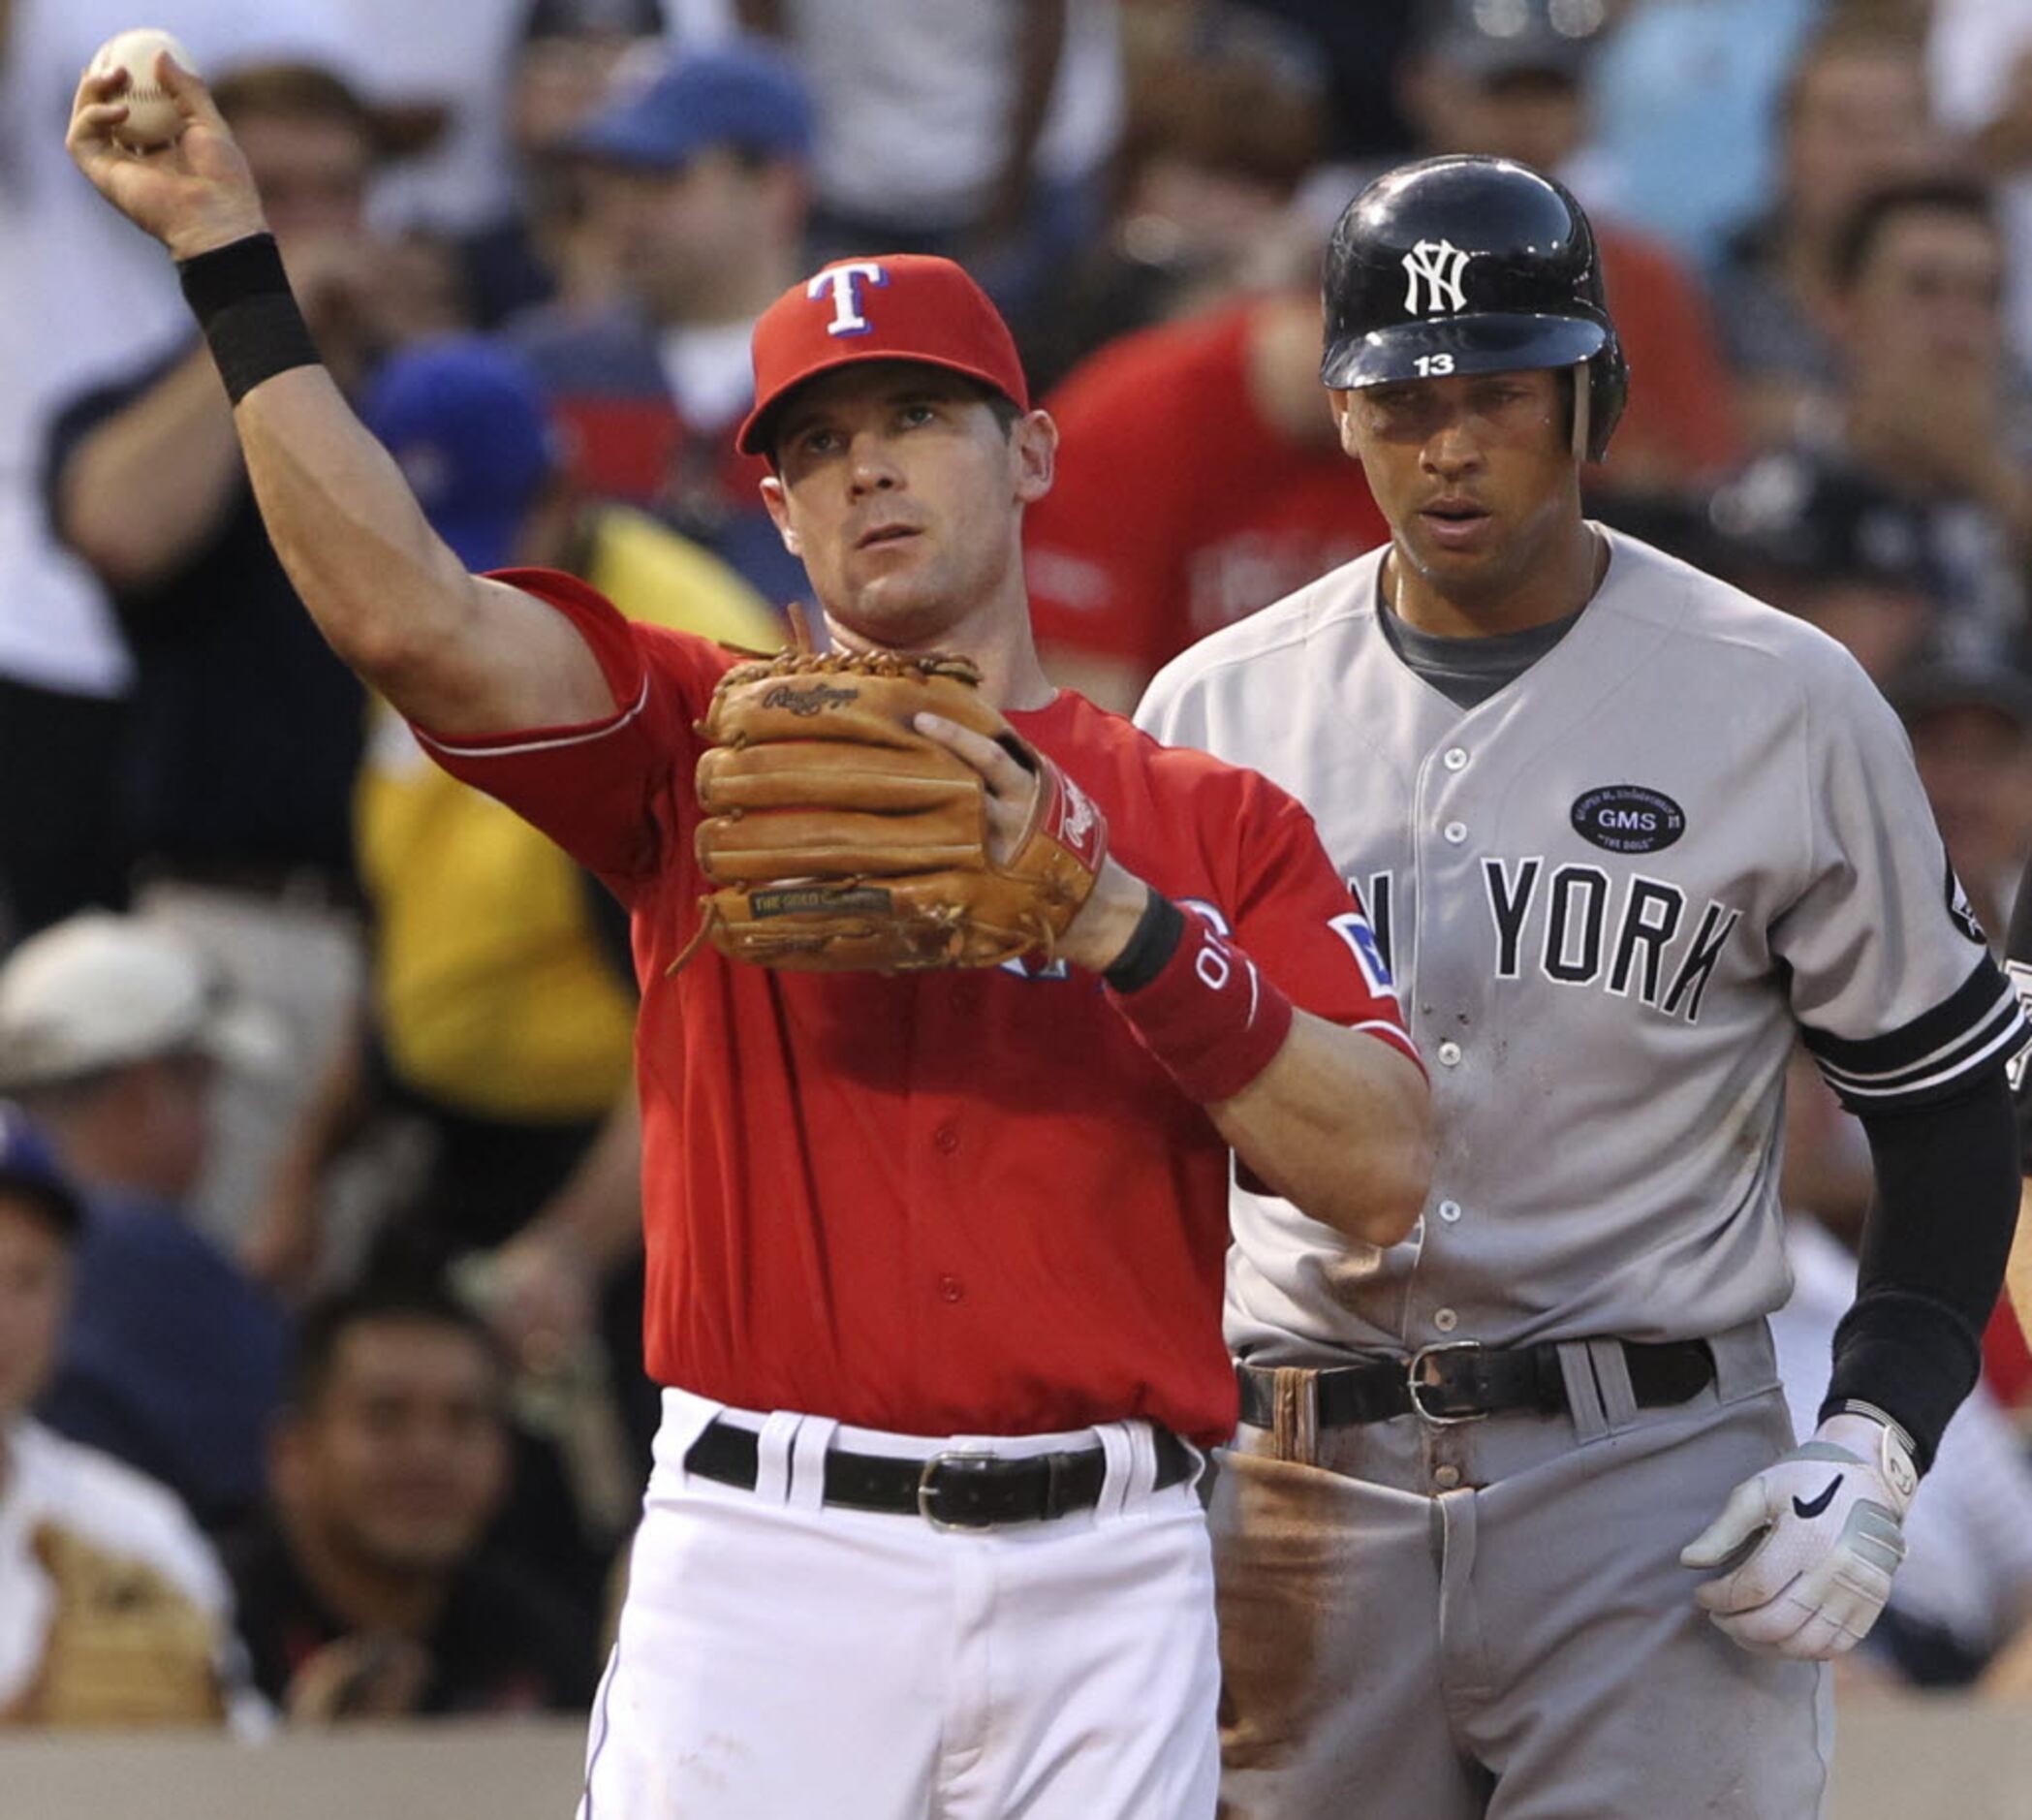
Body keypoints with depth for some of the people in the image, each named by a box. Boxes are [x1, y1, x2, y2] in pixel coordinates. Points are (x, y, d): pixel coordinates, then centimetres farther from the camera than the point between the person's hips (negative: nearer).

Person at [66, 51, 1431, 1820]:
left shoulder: (1210, 823, 12)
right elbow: (403, 612, -9)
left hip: (1106, 1586, 1)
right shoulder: (701, 744, 9)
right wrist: (228, 256, -14)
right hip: (771, 1559, -1)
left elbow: (1384, 1173, -1)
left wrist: (1123, 926, -11)